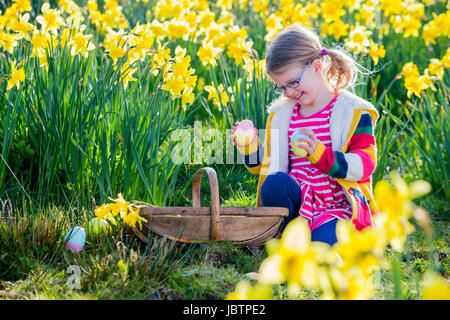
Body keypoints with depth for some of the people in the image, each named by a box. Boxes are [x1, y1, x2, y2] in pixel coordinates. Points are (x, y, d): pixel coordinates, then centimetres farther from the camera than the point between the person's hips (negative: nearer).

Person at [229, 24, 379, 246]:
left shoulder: (353, 112, -1)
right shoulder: (280, 114, 15)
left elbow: (365, 165, -10)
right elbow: (267, 166, 23)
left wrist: (319, 154, -24)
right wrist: (251, 148, 0)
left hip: (339, 203, -4)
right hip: (297, 198, 4)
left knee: (322, 241, -35)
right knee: (273, 182, -30)